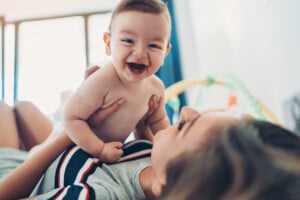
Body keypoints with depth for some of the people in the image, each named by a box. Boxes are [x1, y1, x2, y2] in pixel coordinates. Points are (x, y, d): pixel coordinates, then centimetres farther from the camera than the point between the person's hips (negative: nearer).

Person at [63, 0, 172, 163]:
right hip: (82, 145, -5)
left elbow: (158, 121, 1)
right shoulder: (101, 82, -38)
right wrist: (100, 149, -33)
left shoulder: (156, 87, -17)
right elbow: (72, 118, -33)